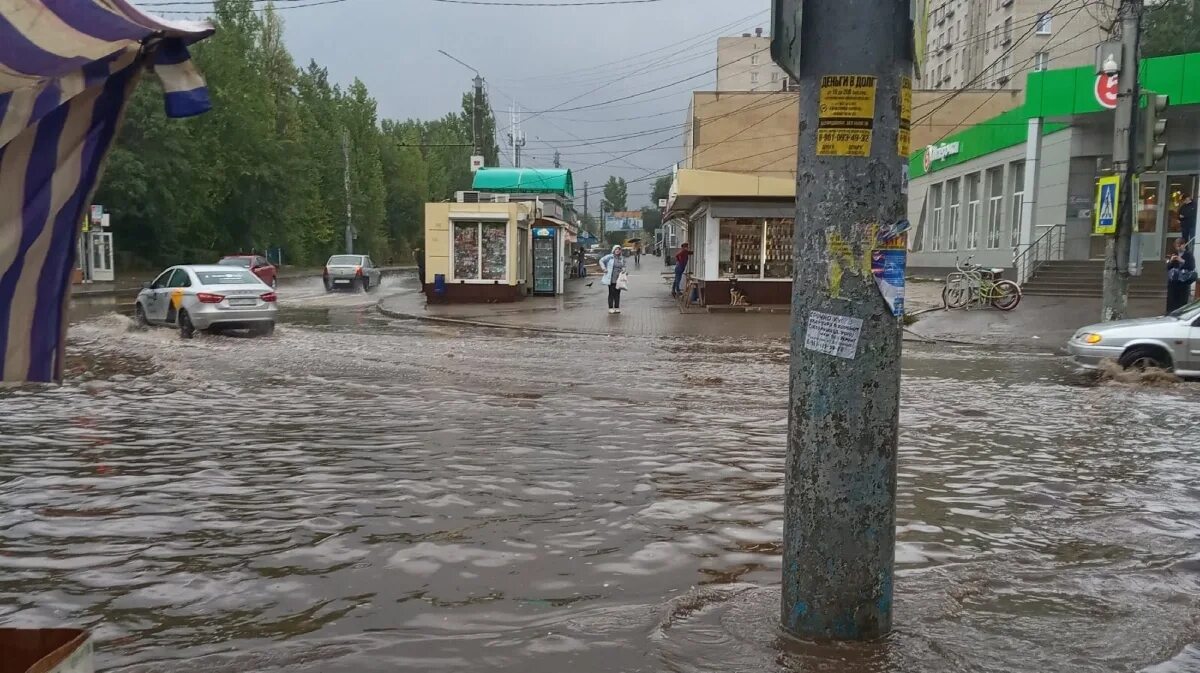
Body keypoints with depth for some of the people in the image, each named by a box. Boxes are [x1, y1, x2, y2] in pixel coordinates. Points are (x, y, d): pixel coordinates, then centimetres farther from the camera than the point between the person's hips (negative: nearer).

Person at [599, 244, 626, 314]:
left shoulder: (622, 258, 9)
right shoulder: (610, 257, -5)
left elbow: (624, 266, 21)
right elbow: (601, 261, 3)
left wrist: (623, 269, -1)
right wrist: (604, 268, -7)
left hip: (619, 279, 4)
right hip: (611, 279, -4)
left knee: (617, 294, 7)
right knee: (611, 293, -1)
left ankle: (617, 308, 14)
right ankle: (610, 308, 4)